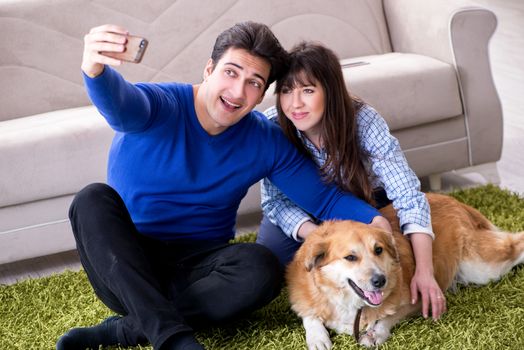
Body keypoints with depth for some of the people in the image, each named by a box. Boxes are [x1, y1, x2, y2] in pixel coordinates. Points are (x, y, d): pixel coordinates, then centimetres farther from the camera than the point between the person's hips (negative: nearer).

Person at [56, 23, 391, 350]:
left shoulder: (267, 143, -1)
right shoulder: (160, 107, -12)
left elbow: (323, 198, 3)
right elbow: (121, 104, -36)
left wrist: (374, 219, -18)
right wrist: (96, 70, -61)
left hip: (196, 270, 2)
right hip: (126, 268, -1)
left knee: (262, 268, -29)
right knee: (93, 200, -30)